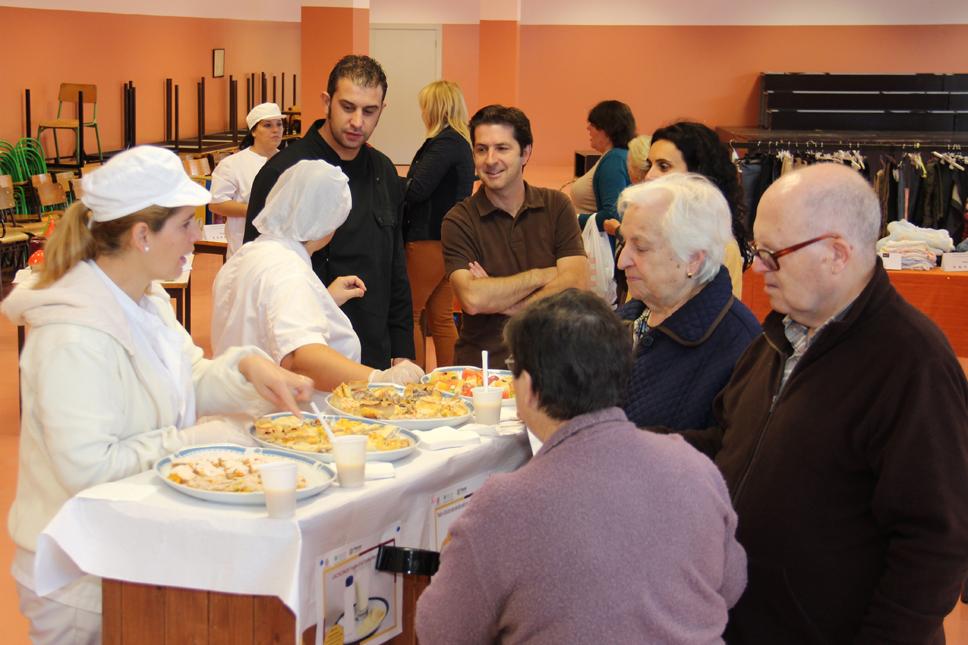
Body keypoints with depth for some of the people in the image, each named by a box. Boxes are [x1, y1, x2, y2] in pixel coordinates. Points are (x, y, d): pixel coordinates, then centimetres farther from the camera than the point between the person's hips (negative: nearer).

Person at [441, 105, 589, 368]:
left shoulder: (557, 206, 6)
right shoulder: (459, 221, 0)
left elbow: (576, 286, -4)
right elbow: (472, 299, -13)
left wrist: (501, 301, -9)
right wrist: (542, 275, -5)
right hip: (481, 365, -1)